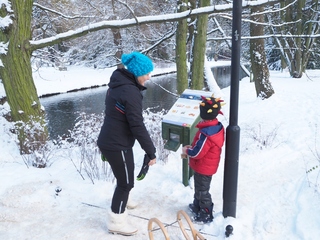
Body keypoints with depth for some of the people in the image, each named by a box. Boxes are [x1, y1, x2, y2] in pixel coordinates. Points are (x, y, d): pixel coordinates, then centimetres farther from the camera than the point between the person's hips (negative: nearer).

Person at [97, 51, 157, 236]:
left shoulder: (118, 84, 6)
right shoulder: (131, 92, -24)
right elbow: (137, 126, -25)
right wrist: (151, 151, -17)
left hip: (108, 140, 10)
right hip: (117, 145, -9)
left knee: (126, 174, 29)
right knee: (126, 181, 7)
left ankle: (122, 201, 52)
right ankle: (116, 221, 23)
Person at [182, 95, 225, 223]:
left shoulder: (206, 133, -34)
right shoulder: (217, 126, -5)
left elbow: (197, 153, -28)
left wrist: (186, 151, -10)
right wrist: (191, 147, 0)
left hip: (203, 168, -9)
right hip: (208, 166, 9)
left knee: (202, 191, 10)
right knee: (199, 188, 27)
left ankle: (206, 215, 26)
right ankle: (197, 206, 46)